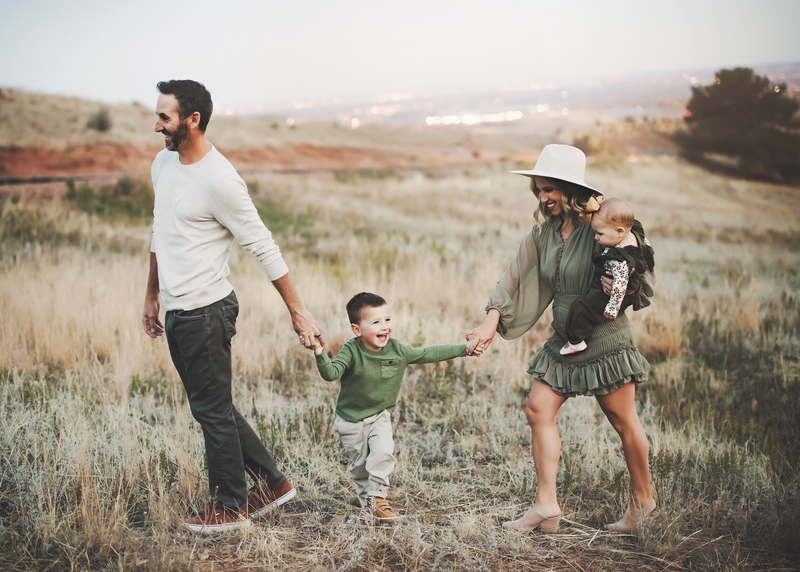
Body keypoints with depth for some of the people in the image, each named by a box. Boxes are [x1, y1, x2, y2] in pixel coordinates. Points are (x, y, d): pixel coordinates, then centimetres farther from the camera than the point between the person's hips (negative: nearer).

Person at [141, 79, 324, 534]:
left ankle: (230, 507, 21)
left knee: (213, 411, 4)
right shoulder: (163, 163, 8)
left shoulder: (219, 181, -19)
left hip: (206, 312, -9)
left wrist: (298, 311, -13)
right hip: (177, 312, 9)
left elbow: (264, 248, -16)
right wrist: (152, 297, 23)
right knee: (213, 409, 16)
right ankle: (272, 483, 29)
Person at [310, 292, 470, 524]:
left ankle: (377, 497, -3)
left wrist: (464, 349, -3)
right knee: (359, 464, 9)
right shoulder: (351, 352, -24)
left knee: (383, 452, -20)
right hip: (350, 419, -2)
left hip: (380, 416, 2)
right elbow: (331, 373, -37)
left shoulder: (398, 350, -12)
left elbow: (429, 354, -3)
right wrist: (320, 354, -56)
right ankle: (366, 500, 33)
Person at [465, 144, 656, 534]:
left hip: (605, 341, -6)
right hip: (564, 342, 7)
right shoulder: (544, 234, 4)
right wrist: (491, 324, 0)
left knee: (623, 422, 6)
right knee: (538, 410, 0)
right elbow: (515, 279, 7)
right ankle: (546, 505, 6)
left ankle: (642, 499, 26)